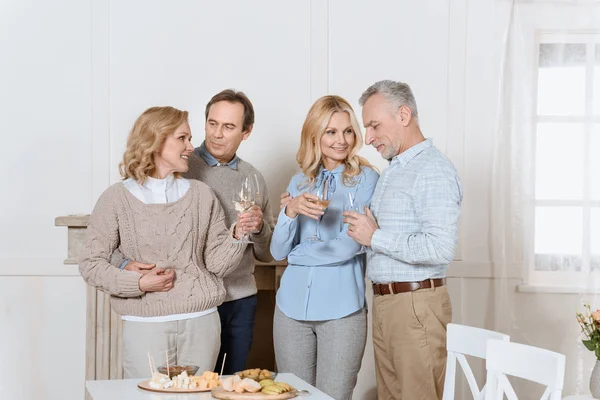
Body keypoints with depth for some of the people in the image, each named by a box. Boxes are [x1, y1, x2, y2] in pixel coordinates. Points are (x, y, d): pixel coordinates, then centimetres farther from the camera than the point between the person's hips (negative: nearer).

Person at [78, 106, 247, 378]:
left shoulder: (202, 195, 6)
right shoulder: (117, 198, -2)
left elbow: (217, 263, 6)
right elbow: (90, 263, -2)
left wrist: (238, 234, -13)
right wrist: (137, 283, -14)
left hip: (202, 322, 3)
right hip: (145, 325, -2)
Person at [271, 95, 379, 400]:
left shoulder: (366, 179, -2)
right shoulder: (299, 183, 10)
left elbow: (351, 245, -11)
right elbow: (278, 251, 5)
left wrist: (298, 253, 2)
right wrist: (290, 211, -13)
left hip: (341, 308, -4)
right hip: (292, 305, 4)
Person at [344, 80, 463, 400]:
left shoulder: (434, 170, -14)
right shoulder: (392, 171, 17)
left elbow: (440, 248, -25)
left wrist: (375, 237, -16)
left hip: (415, 304, -9)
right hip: (384, 302, 9)